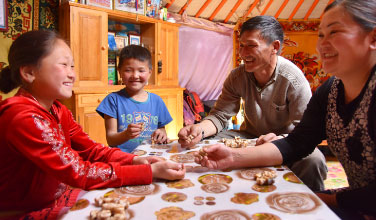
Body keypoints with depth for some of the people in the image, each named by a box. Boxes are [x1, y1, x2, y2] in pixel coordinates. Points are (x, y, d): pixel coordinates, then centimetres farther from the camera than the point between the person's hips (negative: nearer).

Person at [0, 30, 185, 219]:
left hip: (57, 195, 7)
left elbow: (92, 150, -2)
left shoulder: (58, 110, 0)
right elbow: (79, 173, -31)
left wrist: (134, 160, -19)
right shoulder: (22, 117, -28)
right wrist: (150, 171, -31)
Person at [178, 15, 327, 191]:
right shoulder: (237, 76, -7)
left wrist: (281, 140, -43)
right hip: (250, 136, 3)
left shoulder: (293, 79, -19)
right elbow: (220, 115, -9)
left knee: (313, 160, -34)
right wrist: (201, 129, -32)